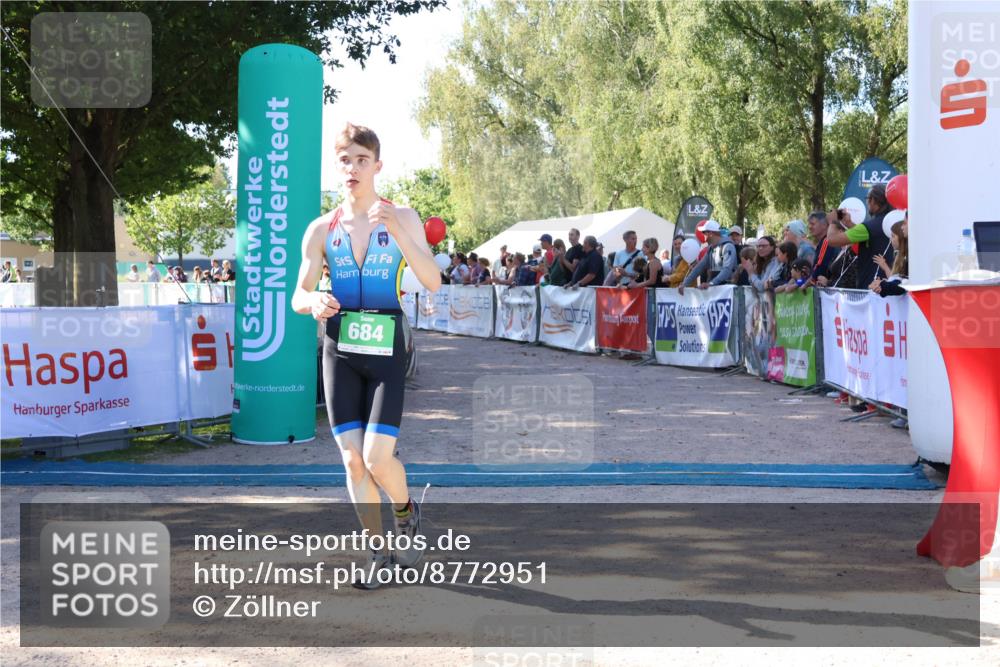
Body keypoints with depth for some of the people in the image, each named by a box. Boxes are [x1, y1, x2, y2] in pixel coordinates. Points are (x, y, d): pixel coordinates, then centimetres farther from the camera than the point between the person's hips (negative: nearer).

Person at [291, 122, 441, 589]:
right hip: (340, 352, 2)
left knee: (377, 457, -13)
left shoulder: (402, 218, 1)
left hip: (385, 351, -2)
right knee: (353, 460, 2)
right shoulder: (321, 229, 6)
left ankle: (407, 512, 21)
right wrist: (314, 302, -17)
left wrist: (398, 231, -23)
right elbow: (298, 295, 7)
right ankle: (380, 553, 18)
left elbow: (432, 282, -11)